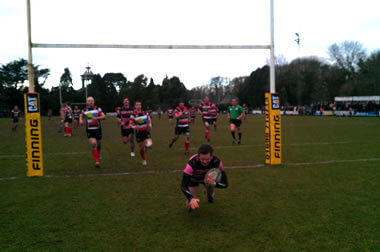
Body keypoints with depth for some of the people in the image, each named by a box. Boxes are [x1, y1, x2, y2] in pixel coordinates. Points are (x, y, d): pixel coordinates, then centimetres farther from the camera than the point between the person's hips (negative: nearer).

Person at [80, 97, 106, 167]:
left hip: (98, 129, 1)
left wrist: (96, 118, -26)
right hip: (89, 130, -1)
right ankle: (97, 161, -13)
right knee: (93, 144, -18)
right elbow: (81, 116, 21)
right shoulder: (84, 110, 4)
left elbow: (104, 116, -10)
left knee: (99, 144, 12)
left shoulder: (98, 109, -1)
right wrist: (81, 121, 0)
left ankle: (98, 154, 48)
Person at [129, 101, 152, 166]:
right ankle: (144, 160, 29)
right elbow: (130, 124, -5)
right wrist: (134, 126, -25)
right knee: (141, 148, 6)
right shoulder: (133, 115, -6)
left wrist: (150, 125, -3)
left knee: (149, 145, -19)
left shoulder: (145, 113, 1)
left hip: (146, 131, 1)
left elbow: (149, 120, 16)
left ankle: (146, 146, 20)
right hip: (138, 132, -1)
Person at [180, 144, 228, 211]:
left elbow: (225, 184, -30)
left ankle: (209, 194, 20)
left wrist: (214, 183, -51)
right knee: (190, 207, -11)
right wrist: (191, 199, -64)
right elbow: (183, 185, -46)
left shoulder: (217, 162, -36)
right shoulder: (192, 163, -43)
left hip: (206, 177, 4)